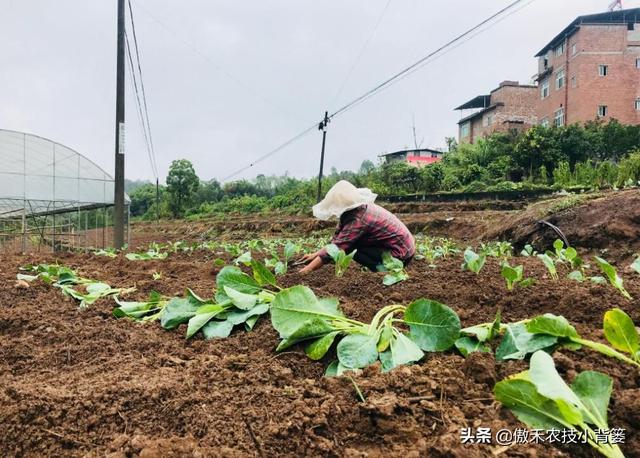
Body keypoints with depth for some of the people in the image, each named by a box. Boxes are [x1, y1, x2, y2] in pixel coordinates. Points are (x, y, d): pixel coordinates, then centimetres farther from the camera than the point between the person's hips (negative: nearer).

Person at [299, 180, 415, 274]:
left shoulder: (359, 219, -25)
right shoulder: (360, 208, 1)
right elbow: (337, 239, 7)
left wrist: (306, 270, -20)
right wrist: (316, 254, 4)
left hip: (401, 255, -9)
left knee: (349, 246, -13)